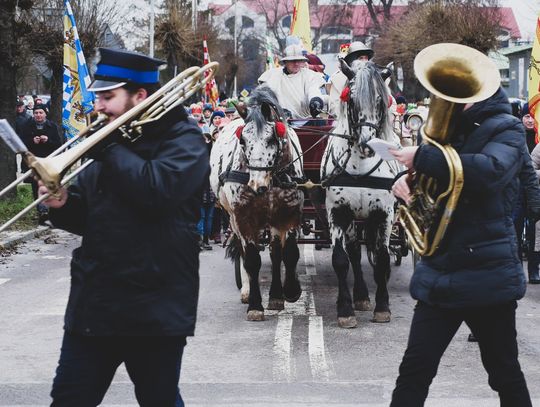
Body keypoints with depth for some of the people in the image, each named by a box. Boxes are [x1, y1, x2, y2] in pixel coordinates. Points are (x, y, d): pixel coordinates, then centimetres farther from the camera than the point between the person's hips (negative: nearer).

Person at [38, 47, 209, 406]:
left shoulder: (183, 139, -7)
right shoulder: (112, 140, 15)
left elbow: (157, 190, -27)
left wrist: (108, 147, -17)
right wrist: (62, 205, -4)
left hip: (154, 307, -7)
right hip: (93, 304, 7)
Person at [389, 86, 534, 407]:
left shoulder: (506, 130, -5)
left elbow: (490, 171, -27)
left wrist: (422, 158, -23)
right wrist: (405, 180, -4)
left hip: (487, 272, -5)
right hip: (440, 271, 5)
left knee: (505, 372, 7)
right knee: (415, 368, -1)